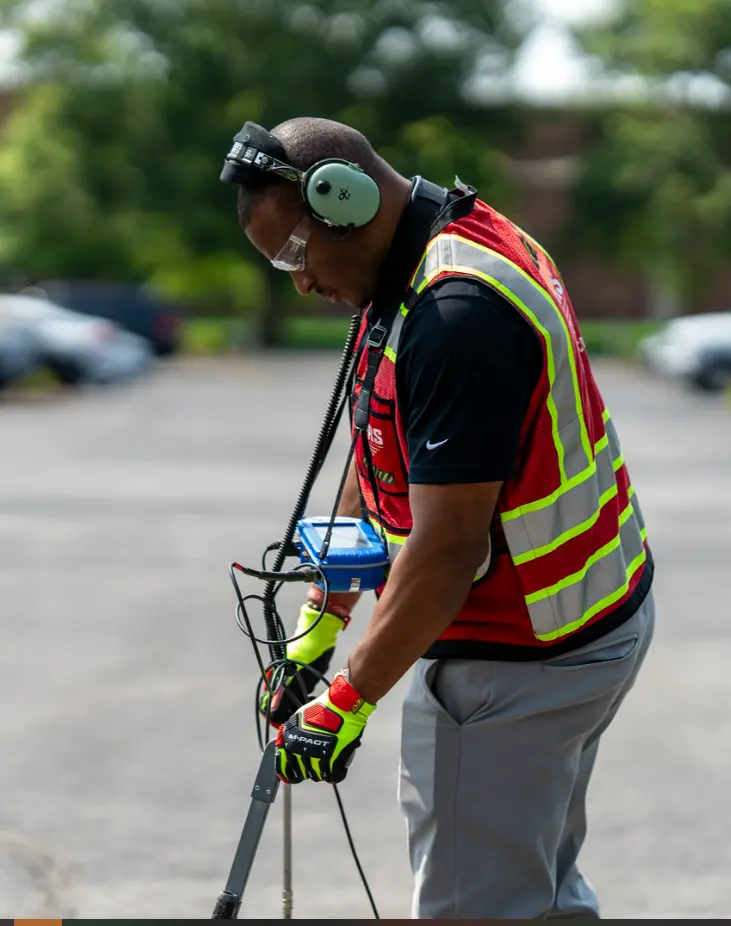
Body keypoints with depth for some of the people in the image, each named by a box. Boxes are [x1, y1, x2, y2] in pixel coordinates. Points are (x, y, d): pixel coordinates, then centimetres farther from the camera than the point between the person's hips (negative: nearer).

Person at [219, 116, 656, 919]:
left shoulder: (460, 312, -28)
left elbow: (448, 546, -28)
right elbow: (382, 455, 15)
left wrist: (350, 702, -21)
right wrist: (321, 620, 18)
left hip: (517, 662, -10)